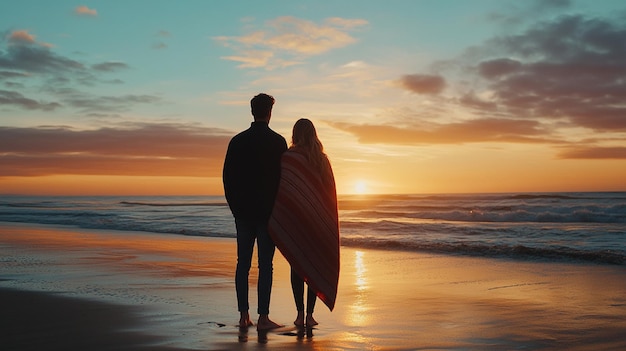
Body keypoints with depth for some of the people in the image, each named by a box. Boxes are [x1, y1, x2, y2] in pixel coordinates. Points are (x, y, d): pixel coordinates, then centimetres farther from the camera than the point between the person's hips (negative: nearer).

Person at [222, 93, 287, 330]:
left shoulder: (237, 141, 5)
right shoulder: (277, 141, -5)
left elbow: (227, 177, 6)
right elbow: (283, 177, -4)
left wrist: (234, 206, 14)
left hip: (243, 211, 4)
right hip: (268, 211, -3)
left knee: (243, 263, 8)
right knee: (265, 265, -2)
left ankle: (243, 316, 11)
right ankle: (263, 318, -2)